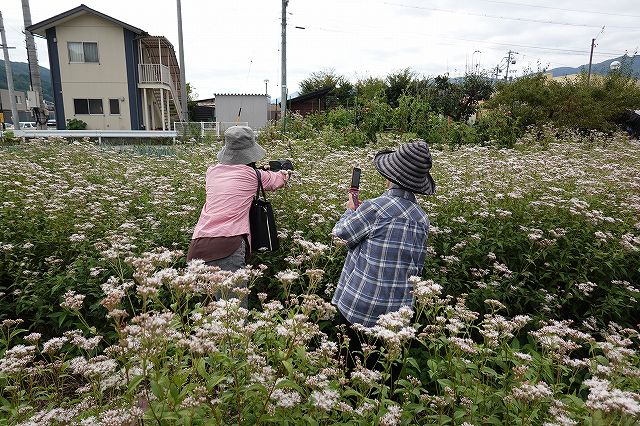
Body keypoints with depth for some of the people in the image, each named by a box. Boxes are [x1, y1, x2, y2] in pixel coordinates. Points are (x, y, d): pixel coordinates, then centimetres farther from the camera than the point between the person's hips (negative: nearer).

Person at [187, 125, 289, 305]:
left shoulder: (212, 171, 19)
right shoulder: (253, 174, 7)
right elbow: (277, 181, 28)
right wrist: (284, 173, 51)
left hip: (198, 247, 6)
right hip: (227, 246, -6)